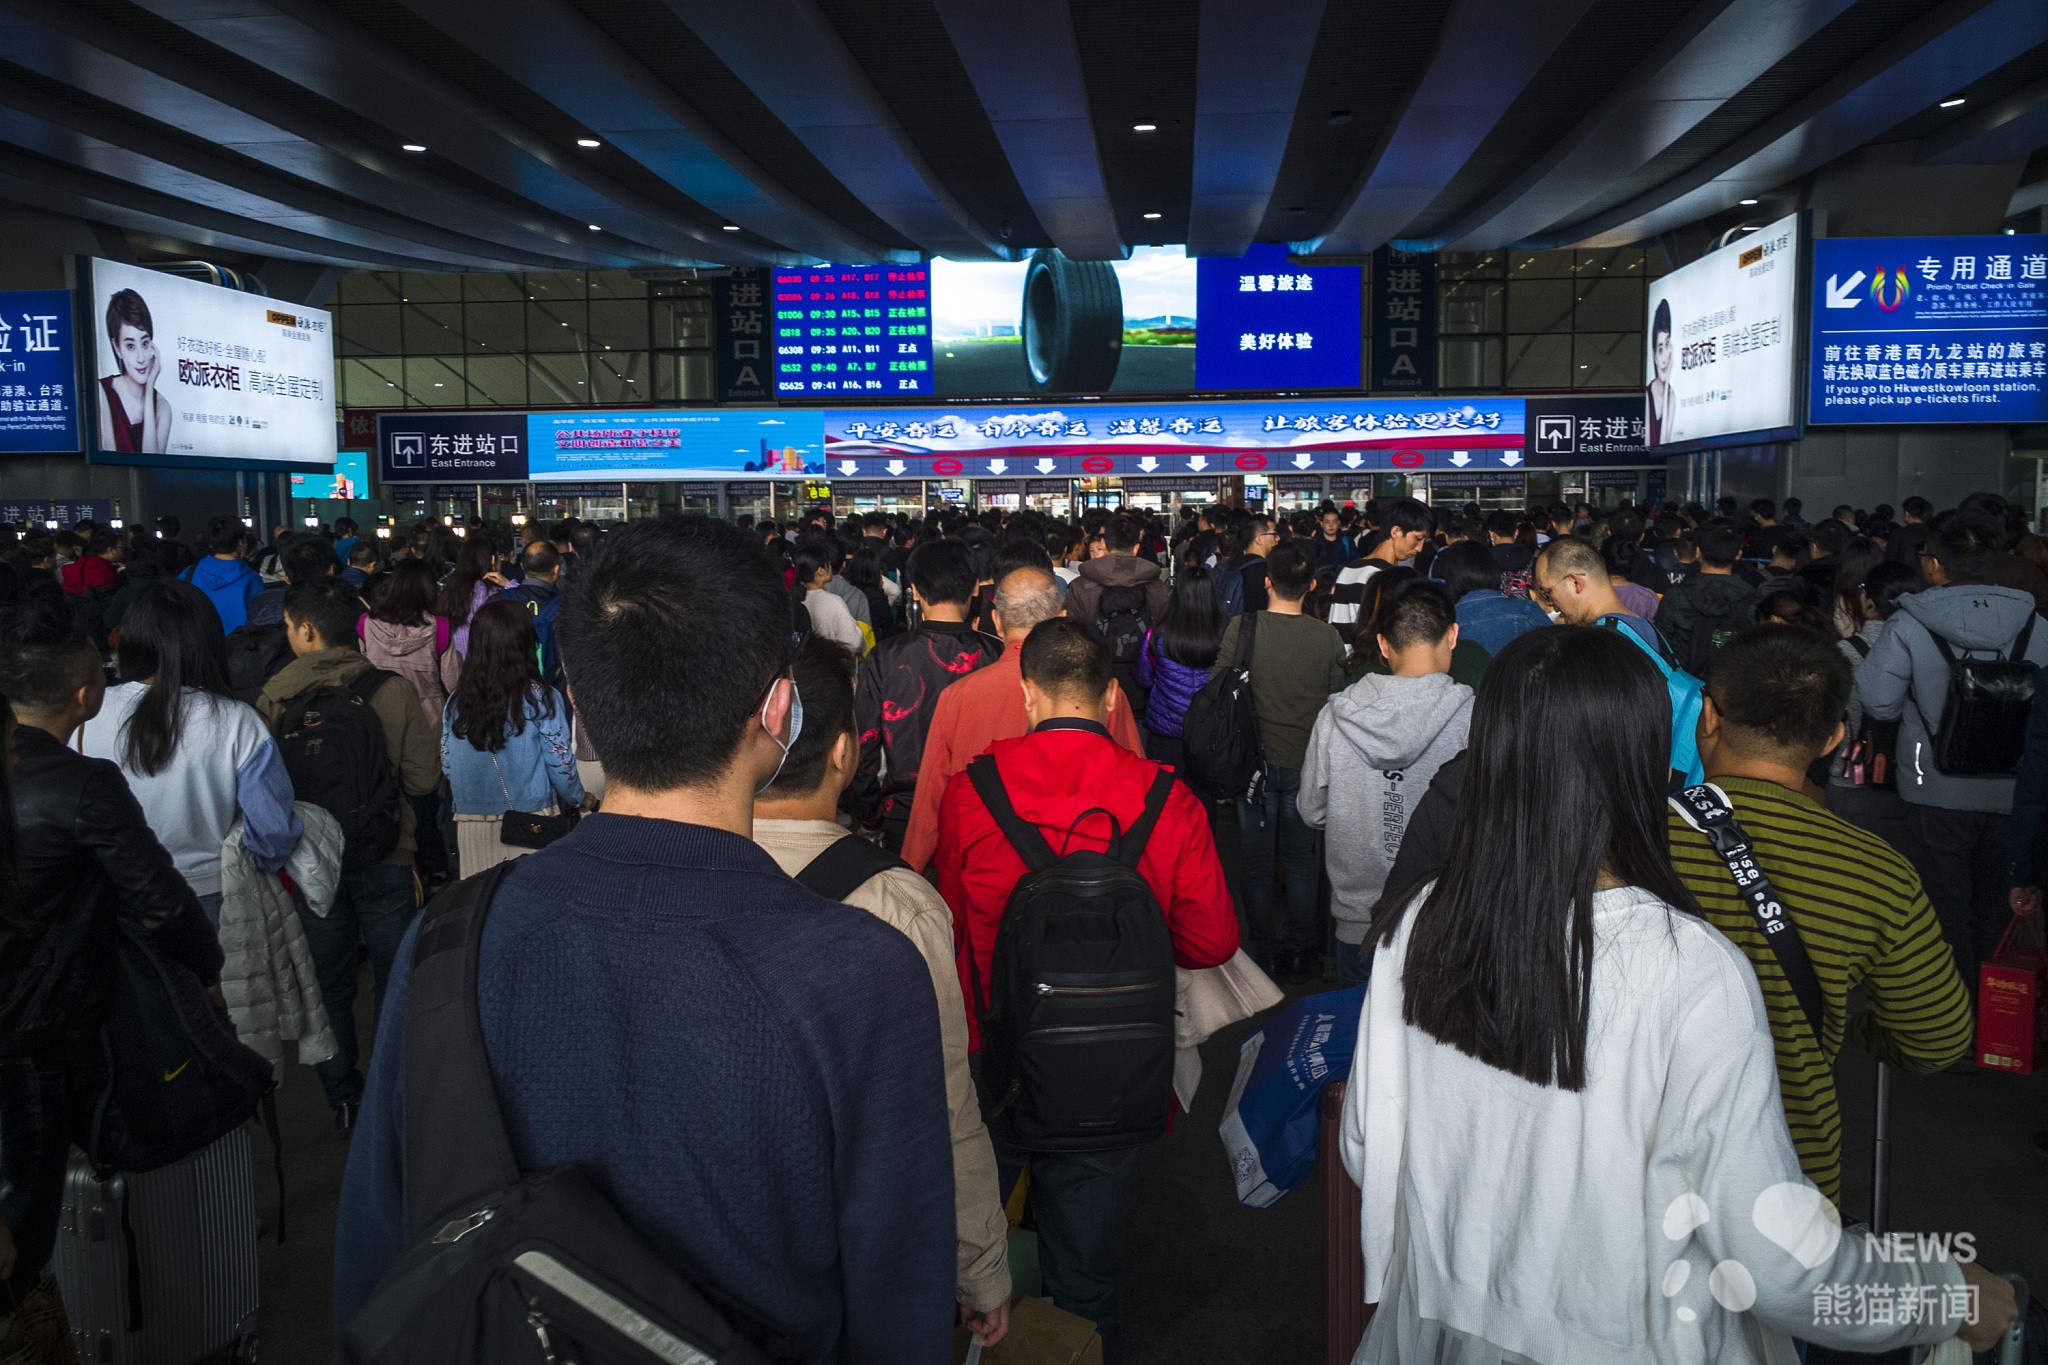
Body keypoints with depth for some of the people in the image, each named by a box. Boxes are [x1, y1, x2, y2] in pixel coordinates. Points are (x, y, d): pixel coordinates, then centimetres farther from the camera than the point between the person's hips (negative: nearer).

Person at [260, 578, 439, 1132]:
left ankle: (343, 1097, 27)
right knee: (394, 981, 15)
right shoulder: (394, 690, -15)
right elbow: (424, 779, -12)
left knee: (330, 984, 17)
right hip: (387, 858, -1)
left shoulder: (274, 697, -12)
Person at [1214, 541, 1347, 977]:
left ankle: (1263, 952, 21)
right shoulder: (1327, 637, -10)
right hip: (1306, 762, 1)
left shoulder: (1241, 628, -13)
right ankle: (1299, 950, 23)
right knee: (1301, 861, 15)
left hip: (1255, 760, -1)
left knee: (1258, 863, 12)